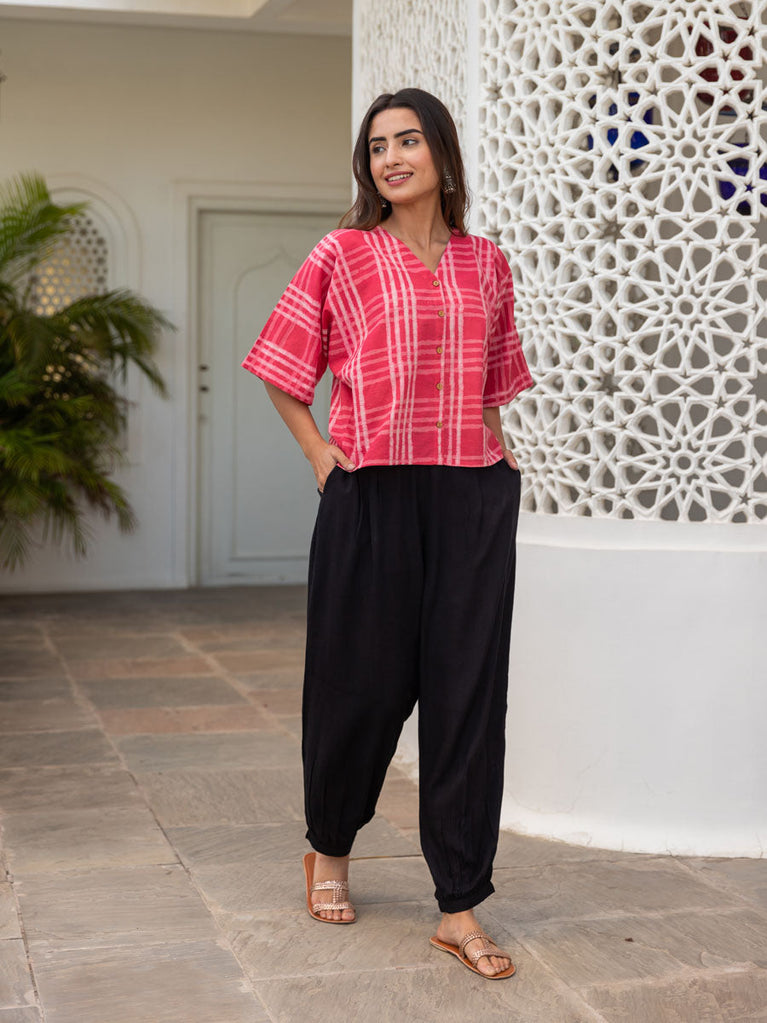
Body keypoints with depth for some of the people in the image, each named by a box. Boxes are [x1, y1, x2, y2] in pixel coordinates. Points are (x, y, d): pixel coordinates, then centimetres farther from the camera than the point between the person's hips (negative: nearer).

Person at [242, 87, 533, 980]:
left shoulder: (486, 263, 11)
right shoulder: (344, 254, 2)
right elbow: (281, 366, 7)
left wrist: (496, 450, 9)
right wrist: (318, 452, -1)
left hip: (473, 500, 3)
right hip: (372, 497, -2)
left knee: (468, 690, 1)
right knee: (364, 682, 6)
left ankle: (460, 906, 8)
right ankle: (329, 846, 34)